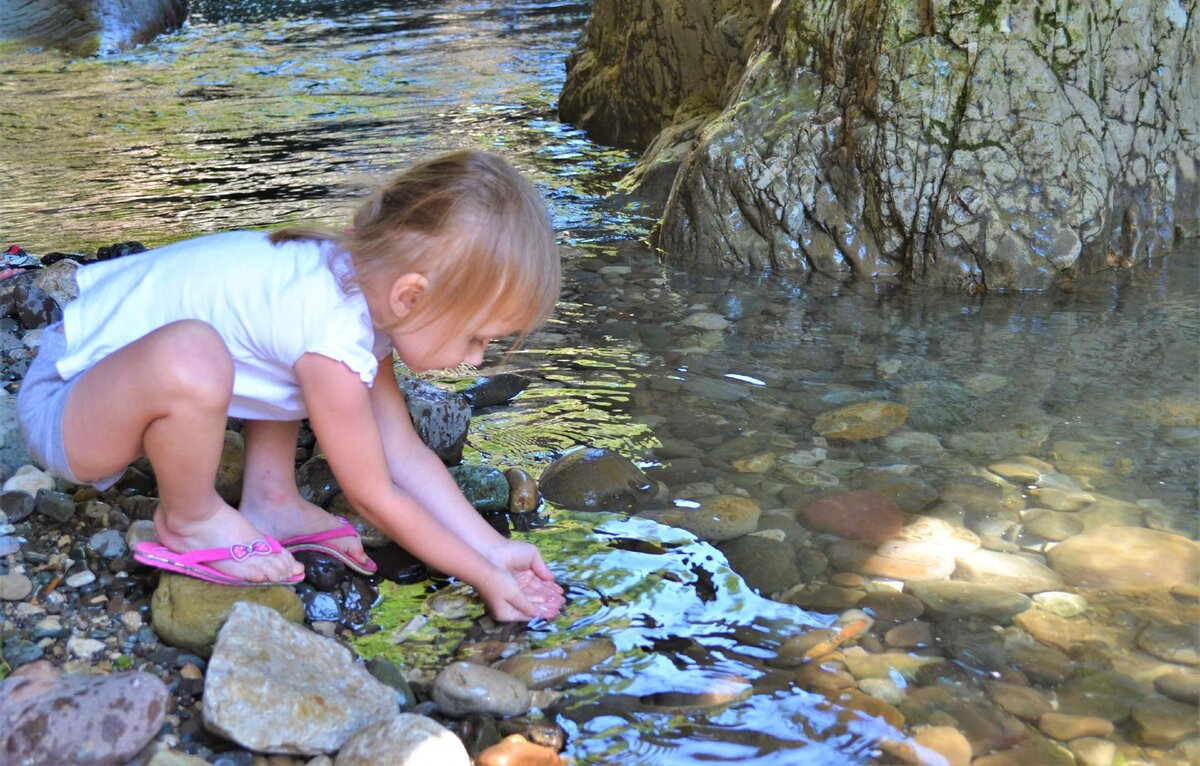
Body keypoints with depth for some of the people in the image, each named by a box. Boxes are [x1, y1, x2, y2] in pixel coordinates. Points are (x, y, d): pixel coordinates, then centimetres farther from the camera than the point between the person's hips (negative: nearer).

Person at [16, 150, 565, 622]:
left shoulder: (368, 278, -4)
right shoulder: (335, 339, -33)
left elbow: (406, 456, 2)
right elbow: (374, 497, -19)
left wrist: (494, 547, -1)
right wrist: (484, 576, -10)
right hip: (61, 404, -9)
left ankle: (270, 500, 10)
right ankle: (189, 521, -9)